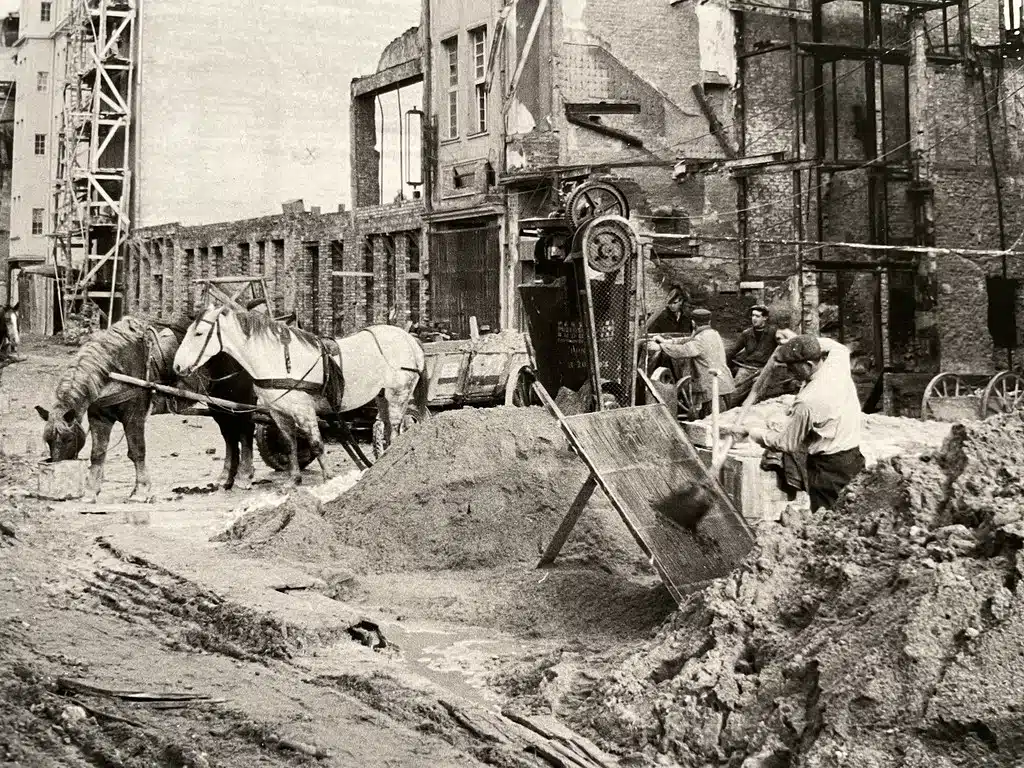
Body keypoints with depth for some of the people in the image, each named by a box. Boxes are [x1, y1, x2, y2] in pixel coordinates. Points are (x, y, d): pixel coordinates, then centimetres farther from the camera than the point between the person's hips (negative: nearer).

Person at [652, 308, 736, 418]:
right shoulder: (713, 334, 16)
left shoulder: (702, 340, -15)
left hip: (715, 388, -10)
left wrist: (660, 347, -11)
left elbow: (682, 351, -21)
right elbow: (688, 342, 23)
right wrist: (667, 341, 20)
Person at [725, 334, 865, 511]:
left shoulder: (806, 402, -25)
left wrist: (749, 433, -3)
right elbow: (839, 347, 23)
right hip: (854, 456, 8)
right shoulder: (838, 361, -6)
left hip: (831, 466, -8)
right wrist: (802, 340, 20)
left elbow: (785, 443, -13)